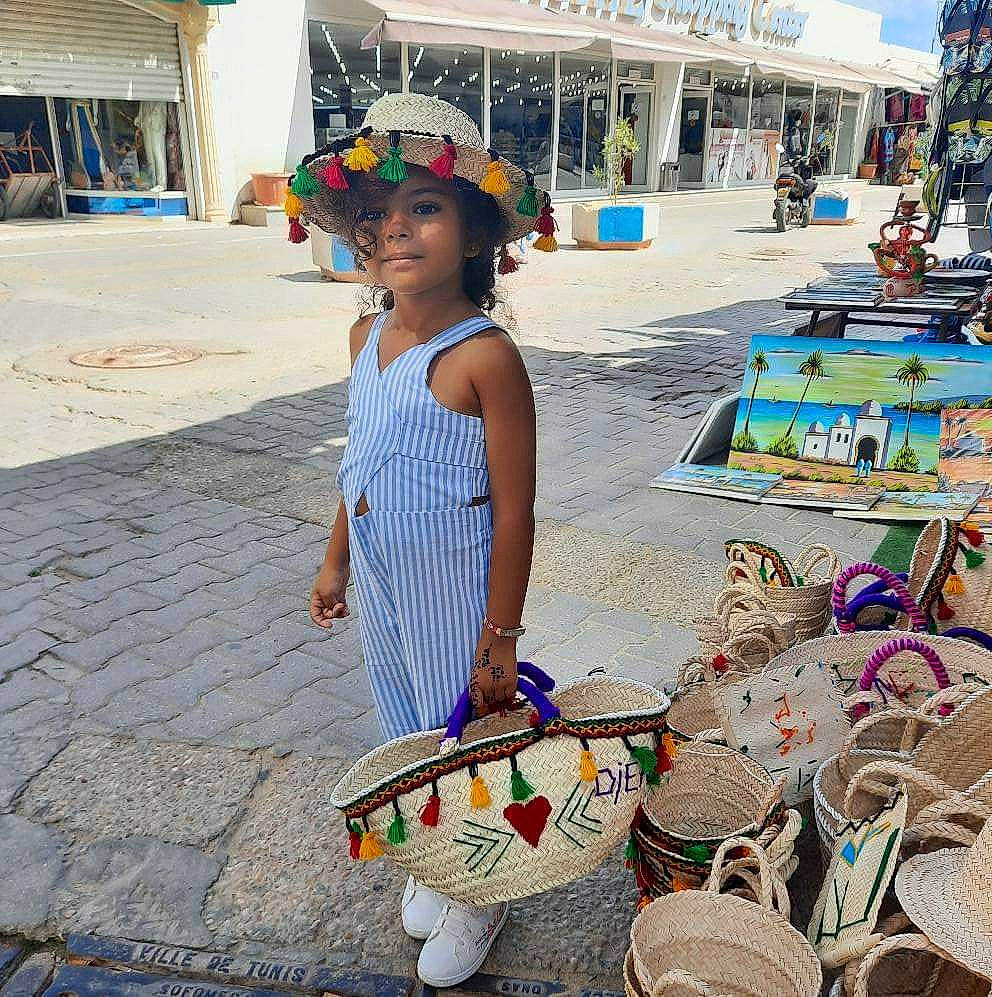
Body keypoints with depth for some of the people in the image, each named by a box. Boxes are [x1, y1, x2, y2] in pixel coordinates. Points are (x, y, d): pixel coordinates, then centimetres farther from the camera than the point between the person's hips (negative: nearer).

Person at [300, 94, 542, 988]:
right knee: (410, 730, 23)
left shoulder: (485, 355, -22)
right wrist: (335, 561, 18)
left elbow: (514, 511, -19)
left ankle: (479, 897, 38)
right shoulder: (367, 336, 0)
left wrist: (500, 639, -16)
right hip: (380, 579, 7)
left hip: (451, 587, -7)